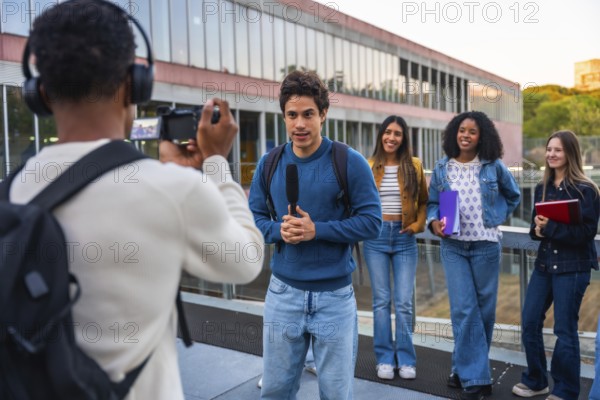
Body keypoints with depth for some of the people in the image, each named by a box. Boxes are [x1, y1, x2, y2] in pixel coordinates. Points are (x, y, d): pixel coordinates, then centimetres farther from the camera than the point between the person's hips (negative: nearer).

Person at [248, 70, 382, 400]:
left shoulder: (350, 162, -9)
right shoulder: (269, 163, 1)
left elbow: (371, 221, -10)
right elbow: (253, 217, 6)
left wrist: (316, 229, -21)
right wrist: (279, 230, -16)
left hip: (335, 294, -2)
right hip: (283, 292, 3)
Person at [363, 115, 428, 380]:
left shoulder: (414, 166, 3)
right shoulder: (369, 167, 2)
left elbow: (424, 201, 10)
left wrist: (417, 225, -3)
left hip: (404, 238, 0)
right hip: (376, 236, 0)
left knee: (404, 302, 1)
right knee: (381, 300, 6)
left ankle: (406, 359, 15)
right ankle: (385, 358, 17)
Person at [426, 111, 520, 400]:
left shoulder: (494, 167, 1)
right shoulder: (442, 168, 2)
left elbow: (513, 196, 15)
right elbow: (432, 202, 7)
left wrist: (496, 217, 4)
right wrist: (434, 222, -12)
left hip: (485, 246, 0)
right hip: (452, 247, 0)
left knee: (484, 309, 7)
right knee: (463, 310, -6)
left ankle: (466, 368, 24)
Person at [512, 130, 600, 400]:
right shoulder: (542, 188, 10)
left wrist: (550, 227, -21)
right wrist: (538, 229, -10)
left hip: (573, 267, -6)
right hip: (544, 263, 6)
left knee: (565, 329, 2)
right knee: (529, 321, 8)